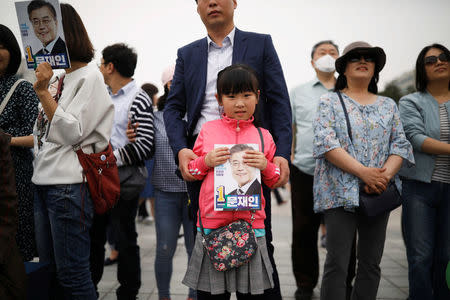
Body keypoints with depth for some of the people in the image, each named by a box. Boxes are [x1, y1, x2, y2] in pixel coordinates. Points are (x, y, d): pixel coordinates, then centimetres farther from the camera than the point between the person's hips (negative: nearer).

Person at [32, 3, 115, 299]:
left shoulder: (89, 77, -7)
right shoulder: (59, 78, 17)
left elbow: (72, 133, -15)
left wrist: (43, 91, -14)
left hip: (69, 185, -9)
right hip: (44, 181, 9)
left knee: (72, 275, -3)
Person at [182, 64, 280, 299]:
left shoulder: (263, 136, 8)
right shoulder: (208, 130, 6)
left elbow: (275, 181, 13)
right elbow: (192, 171, 12)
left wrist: (266, 166, -7)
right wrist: (207, 161, -8)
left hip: (251, 222, 1)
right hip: (212, 222, 0)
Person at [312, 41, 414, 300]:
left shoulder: (388, 105, 17)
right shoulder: (330, 102, 5)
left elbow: (401, 144, 9)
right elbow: (325, 142, -9)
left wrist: (386, 175, -12)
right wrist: (363, 172, -18)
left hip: (379, 193, 4)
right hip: (341, 192, -4)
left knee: (371, 264, 9)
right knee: (337, 263, -6)